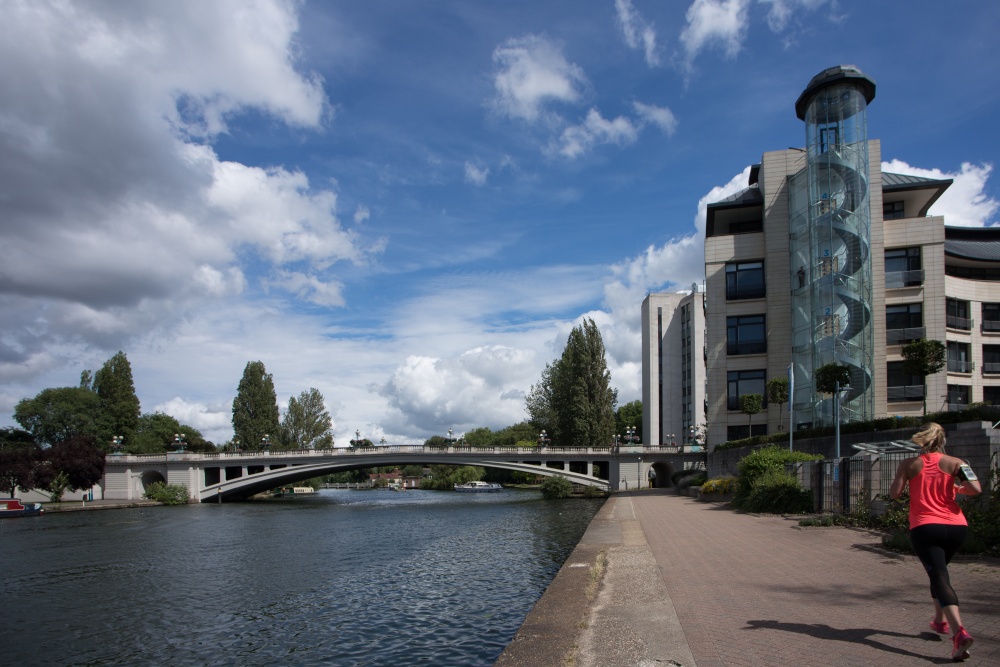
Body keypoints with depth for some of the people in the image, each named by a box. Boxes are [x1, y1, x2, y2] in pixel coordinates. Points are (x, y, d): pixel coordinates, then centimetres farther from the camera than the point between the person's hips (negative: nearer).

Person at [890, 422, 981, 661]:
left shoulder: (909, 464, 2)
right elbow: (975, 489, -10)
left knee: (940, 577, -9)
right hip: (956, 527, 3)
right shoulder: (954, 463, 3)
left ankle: (960, 632, -29)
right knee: (939, 571, 27)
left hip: (924, 528, -3)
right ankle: (940, 620, 35)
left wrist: (901, 476, 16)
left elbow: (895, 493, -3)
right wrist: (956, 487, 11)